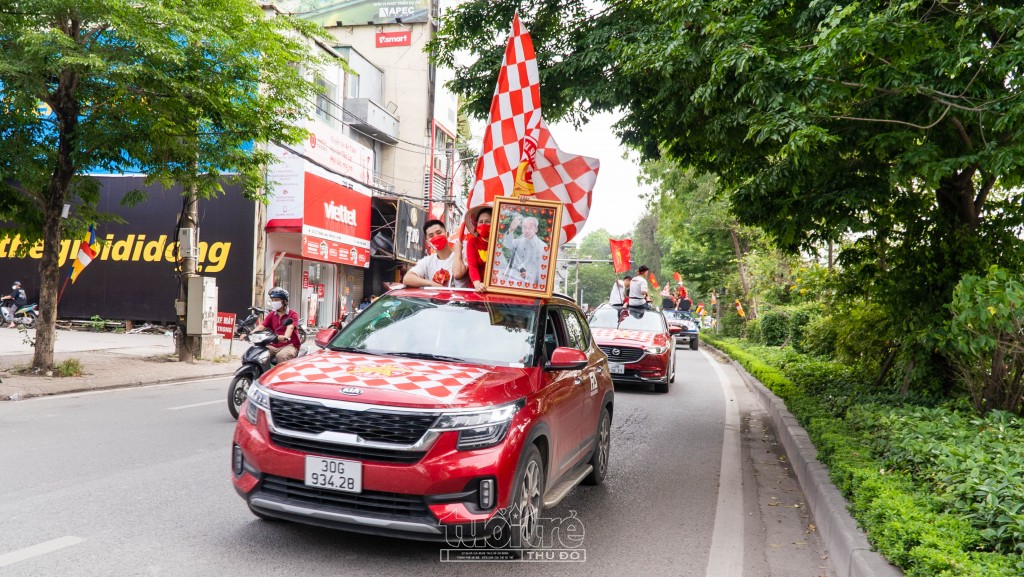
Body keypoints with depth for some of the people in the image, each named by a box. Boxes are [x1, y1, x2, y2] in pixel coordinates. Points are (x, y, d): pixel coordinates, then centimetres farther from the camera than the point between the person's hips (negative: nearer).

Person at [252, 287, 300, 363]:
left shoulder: (293, 314, -1)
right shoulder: (271, 314, 15)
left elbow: (290, 327, -20)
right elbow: (261, 326, 2)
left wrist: (285, 337, -42)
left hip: (289, 346, -5)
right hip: (274, 346, 5)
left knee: (280, 356, -37)